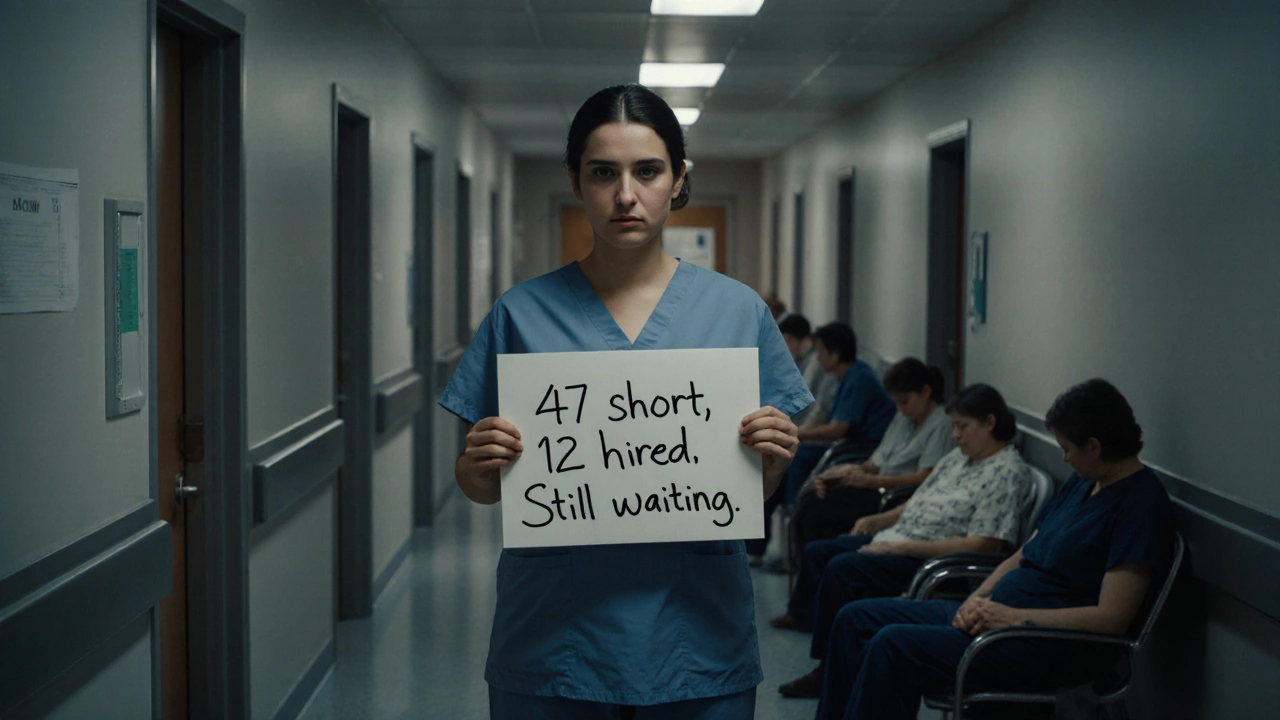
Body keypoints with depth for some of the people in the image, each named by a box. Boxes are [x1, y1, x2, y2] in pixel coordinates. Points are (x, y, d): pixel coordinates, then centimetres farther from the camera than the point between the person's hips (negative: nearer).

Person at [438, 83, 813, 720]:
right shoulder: (523, 313, 0)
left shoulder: (737, 310, 1)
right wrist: (479, 464, -16)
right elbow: (482, 489, 5)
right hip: (554, 639, 0)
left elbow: (754, 492, 6)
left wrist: (774, 456, -14)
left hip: (696, 638, 1)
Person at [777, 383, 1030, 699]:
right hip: (899, 541, 10)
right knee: (817, 552, 3)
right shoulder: (959, 457, 14)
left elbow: (981, 545, -22)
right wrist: (878, 520, 5)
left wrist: (903, 548, -23)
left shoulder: (1008, 472, -15)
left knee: (842, 568, -24)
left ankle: (829, 671, -12)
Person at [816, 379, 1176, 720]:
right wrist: (978, 599, -1)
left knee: (892, 646, -26)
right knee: (856, 618, 3)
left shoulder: (1141, 503, -15)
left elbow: (1112, 618, -22)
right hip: (994, 612, 10)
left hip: (1049, 647, -10)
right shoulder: (1082, 481, 14)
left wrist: (1012, 616, -20)